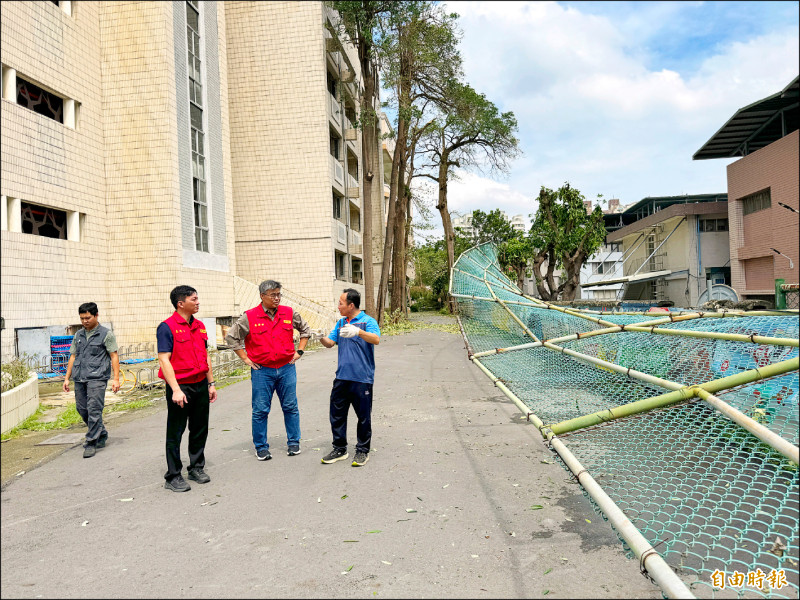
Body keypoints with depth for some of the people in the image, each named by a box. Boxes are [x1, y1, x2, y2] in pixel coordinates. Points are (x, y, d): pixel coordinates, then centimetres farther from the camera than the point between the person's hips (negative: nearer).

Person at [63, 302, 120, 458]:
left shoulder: (106, 334, 0)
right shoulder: (78, 335, 16)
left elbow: (114, 356, -3)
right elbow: (73, 357, 20)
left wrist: (116, 379, -9)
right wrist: (67, 378, 14)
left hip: (97, 378, -6)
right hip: (79, 379, 6)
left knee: (94, 410, -10)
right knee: (81, 409, 9)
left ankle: (91, 443, -2)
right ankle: (102, 435, 26)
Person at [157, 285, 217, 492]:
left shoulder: (199, 326, 12)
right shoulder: (167, 327, -10)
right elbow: (164, 359, -15)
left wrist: (211, 383, 15)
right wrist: (175, 389, -21)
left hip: (200, 385, 7)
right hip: (180, 386, -7)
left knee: (200, 429, 14)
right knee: (175, 433, 3)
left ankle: (197, 468, 29)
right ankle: (173, 477, 14)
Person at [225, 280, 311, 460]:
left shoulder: (289, 314, 3)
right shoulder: (249, 317, -5)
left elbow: (305, 330, 18)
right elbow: (231, 337, 4)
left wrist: (299, 351, 10)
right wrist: (245, 358, 1)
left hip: (287, 369, 2)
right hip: (261, 371, -2)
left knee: (290, 408, 8)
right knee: (260, 411, 3)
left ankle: (293, 443, 23)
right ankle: (261, 447, 17)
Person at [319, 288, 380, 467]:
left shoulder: (367, 321, -7)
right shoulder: (341, 323, 14)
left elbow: (376, 340, -23)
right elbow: (330, 343, 16)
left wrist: (358, 332, -39)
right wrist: (321, 338, -6)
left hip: (362, 378, -6)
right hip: (342, 377, 6)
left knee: (363, 416, 4)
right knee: (337, 414, 10)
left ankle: (362, 451, 18)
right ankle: (339, 449, 24)